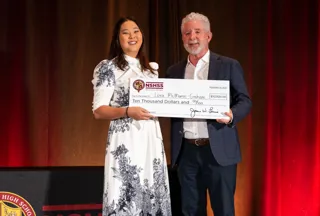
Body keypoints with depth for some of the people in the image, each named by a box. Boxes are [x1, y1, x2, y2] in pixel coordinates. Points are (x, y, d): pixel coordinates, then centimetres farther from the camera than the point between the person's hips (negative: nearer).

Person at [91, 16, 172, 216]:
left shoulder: (152, 68, 15)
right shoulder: (108, 67, -2)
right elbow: (98, 111, -8)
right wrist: (128, 111, -23)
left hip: (152, 139, 6)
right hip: (126, 140, -5)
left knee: (153, 195, 5)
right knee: (126, 197, -6)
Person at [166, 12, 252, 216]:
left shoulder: (229, 66, 3)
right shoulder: (174, 70, 13)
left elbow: (245, 101, 0)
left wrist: (231, 115, -21)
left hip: (218, 150, -3)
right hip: (186, 151, 3)